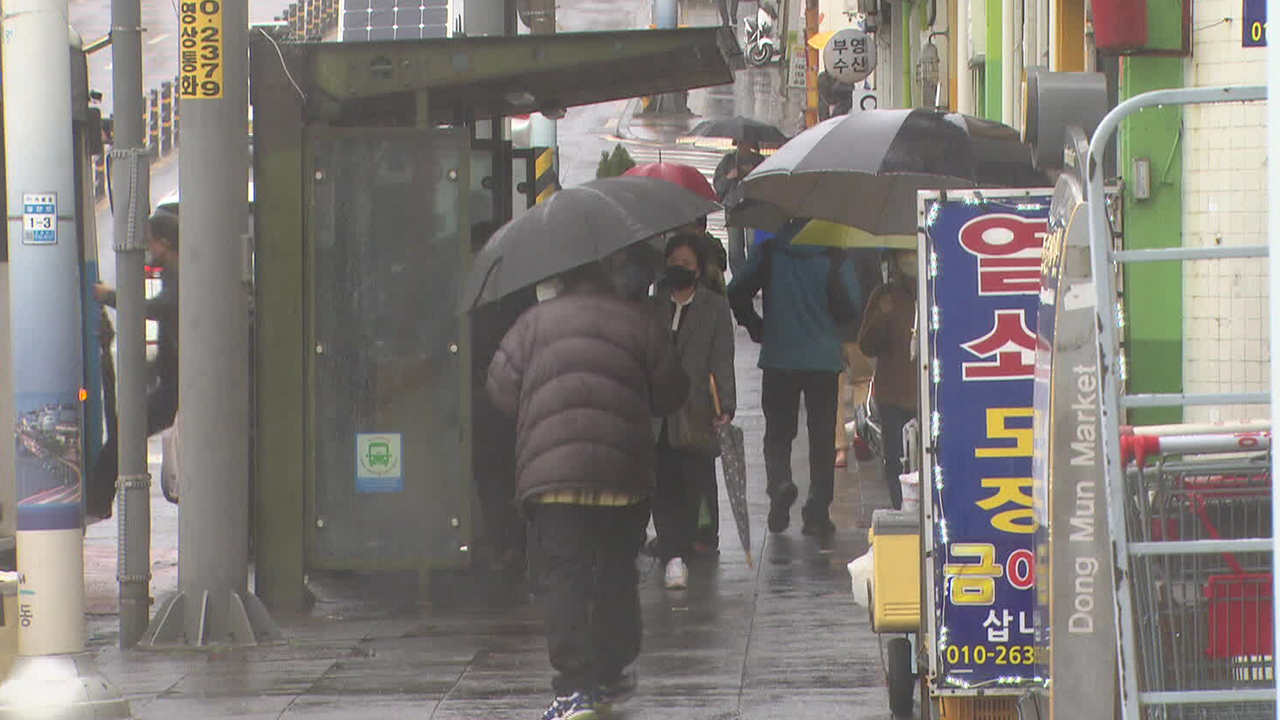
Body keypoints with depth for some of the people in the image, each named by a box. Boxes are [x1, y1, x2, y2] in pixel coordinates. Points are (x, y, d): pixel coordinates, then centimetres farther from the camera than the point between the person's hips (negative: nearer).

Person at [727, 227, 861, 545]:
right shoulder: (834, 259, -7)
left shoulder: (769, 253, -2)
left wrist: (757, 328, 13)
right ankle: (817, 514, 5)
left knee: (778, 432, 13)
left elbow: (737, 295, -2)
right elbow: (849, 309, -8)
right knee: (822, 439, 7)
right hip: (823, 361, -1)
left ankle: (780, 481, -15)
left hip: (779, 360, 1)